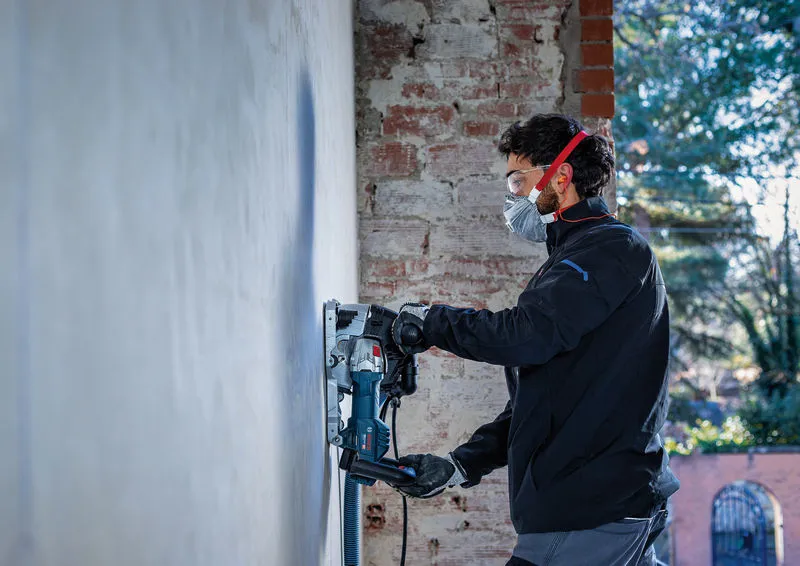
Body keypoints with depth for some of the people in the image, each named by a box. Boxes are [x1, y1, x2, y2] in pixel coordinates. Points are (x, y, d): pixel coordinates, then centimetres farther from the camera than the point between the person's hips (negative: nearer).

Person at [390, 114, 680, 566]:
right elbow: (532, 399, 24)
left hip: (595, 513, -10)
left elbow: (524, 337, -23)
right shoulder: (571, 263, 24)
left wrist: (427, 322, -9)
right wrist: (461, 466, 14)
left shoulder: (613, 247, -9)